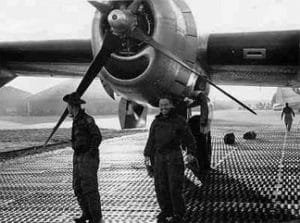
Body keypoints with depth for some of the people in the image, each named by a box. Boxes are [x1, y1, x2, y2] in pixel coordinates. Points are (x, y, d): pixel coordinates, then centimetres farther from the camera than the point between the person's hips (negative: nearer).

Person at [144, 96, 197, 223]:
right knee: (160, 186, 3)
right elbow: (151, 140, 13)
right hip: (159, 157, 4)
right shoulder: (156, 122, 12)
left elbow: (189, 138, 3)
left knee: (175, 185, -5)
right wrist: (147, 154, 3)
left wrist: (190, 153, -9)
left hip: (174, 156, -4)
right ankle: (165, 211, 17)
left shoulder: (179, 121, 2)